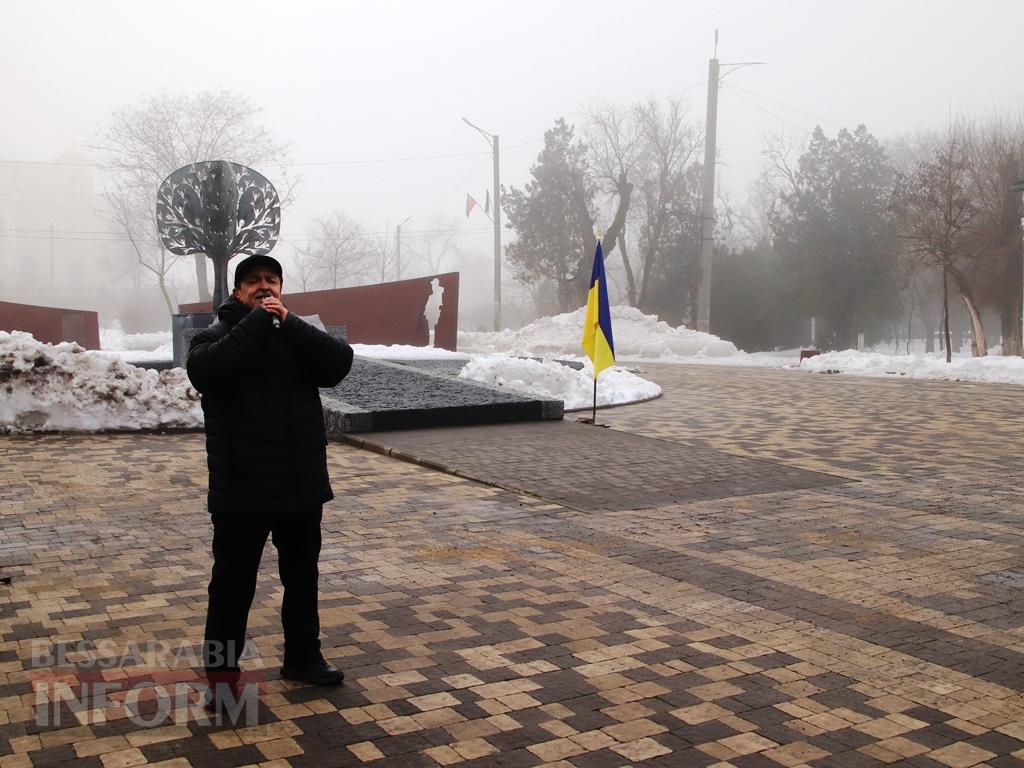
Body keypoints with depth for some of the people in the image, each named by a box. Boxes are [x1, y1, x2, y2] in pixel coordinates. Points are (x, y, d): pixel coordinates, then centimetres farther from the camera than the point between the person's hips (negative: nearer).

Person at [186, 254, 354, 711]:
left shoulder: (298, 336, 8)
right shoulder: (215, 337, -1)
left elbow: (339, 362, -12)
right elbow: (206, 368, -26)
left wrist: (287, 323, -20)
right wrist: (259, 320, -21)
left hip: (302, 486, 4)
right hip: (241, 490, -4)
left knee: (302, 577, 17)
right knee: (233, 584, 4)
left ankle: (303, 657, 34)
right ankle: (221, 673, 19)